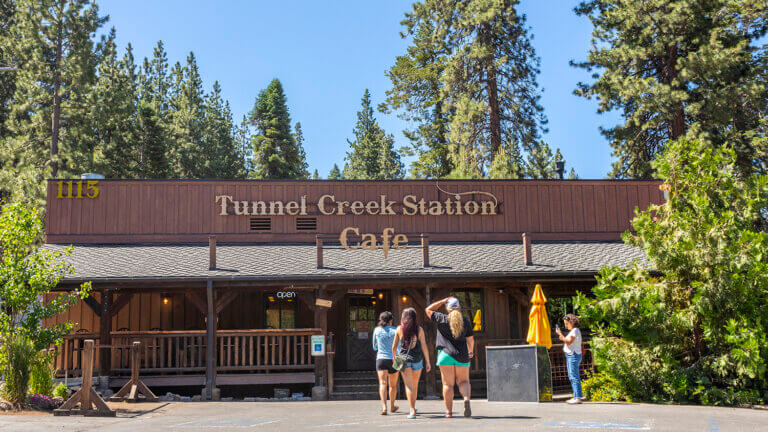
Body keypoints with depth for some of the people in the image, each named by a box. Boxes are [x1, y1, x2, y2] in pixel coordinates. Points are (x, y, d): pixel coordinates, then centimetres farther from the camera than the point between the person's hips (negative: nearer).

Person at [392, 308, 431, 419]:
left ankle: (412, 410, -12)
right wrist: (428, 362, 0)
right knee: (415, 385, 18)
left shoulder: (399, 329, -2)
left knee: (409, 385, -2)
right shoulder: (419, 329, -3)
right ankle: (412, 408, 31)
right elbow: (424, 347, -4)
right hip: (417, 360, 1)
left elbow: (394, 347, 5)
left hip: (404, 359, -1)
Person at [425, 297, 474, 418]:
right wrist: (471, 351, 23)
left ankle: (449, 411, 3)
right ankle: (466, 398, -17)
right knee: (463, 381, 12)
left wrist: (443, 301, 8)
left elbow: (428, 309, 9)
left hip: (446, 354, -2)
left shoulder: (442, 319, -6)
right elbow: (470, 339, 6)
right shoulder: (465, 321, 1)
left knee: (448, 384, 3)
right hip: (462, 355, 2)